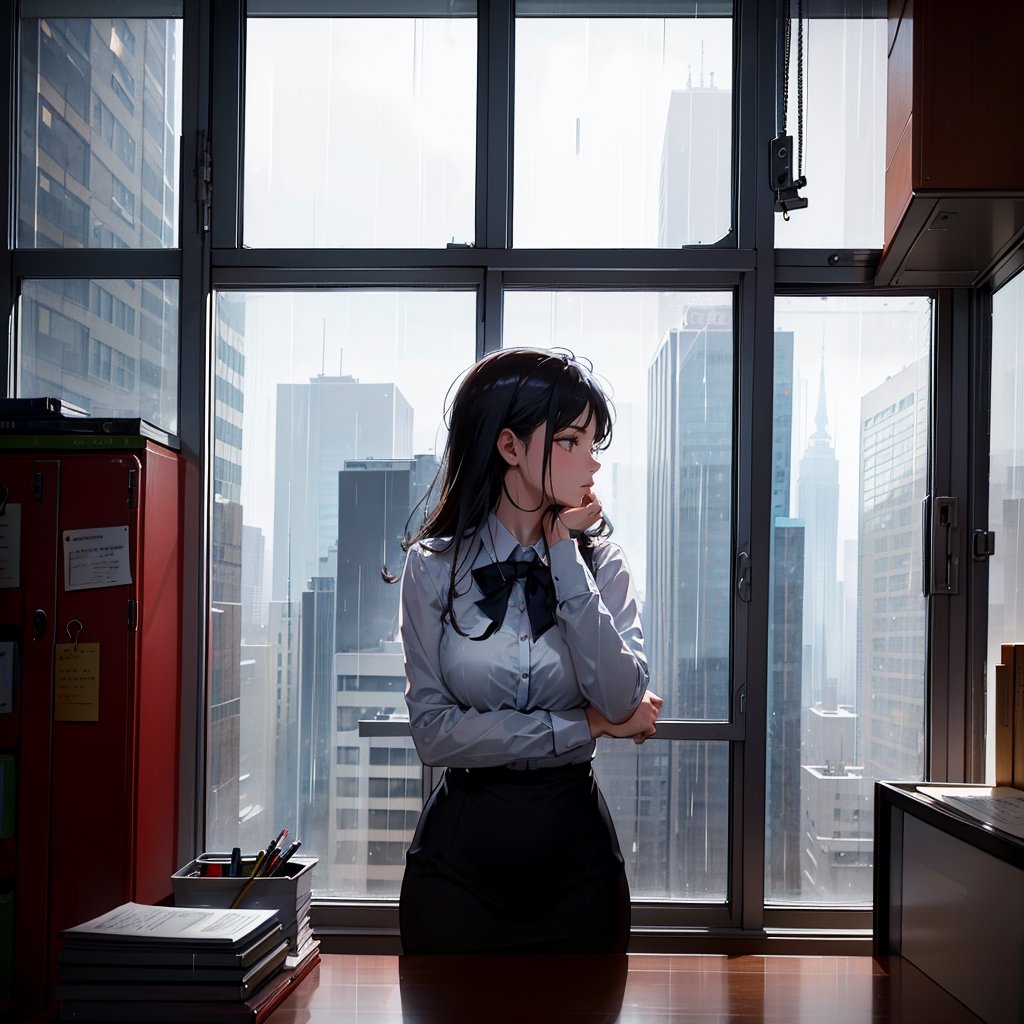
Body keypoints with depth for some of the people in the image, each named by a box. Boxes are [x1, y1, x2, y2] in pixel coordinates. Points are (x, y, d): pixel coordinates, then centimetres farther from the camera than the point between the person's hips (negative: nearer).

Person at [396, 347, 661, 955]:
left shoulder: (601, 560, 0)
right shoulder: (435, 567, -5)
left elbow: (622, 700, -16)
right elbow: (434, 732, -13)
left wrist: (564, 555, -15)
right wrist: (584, 727, -12)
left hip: (576, 850, 2)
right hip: (462, 844, -1)